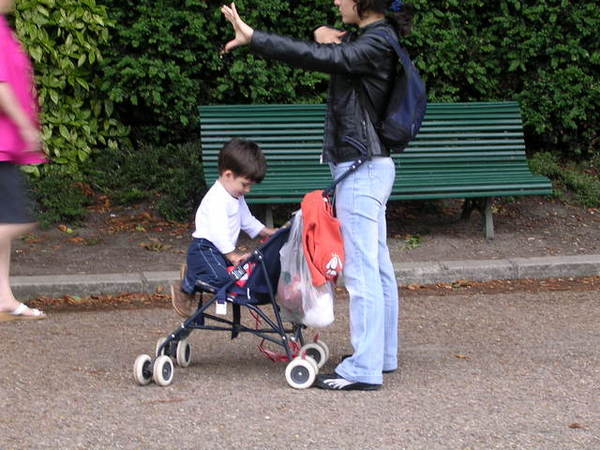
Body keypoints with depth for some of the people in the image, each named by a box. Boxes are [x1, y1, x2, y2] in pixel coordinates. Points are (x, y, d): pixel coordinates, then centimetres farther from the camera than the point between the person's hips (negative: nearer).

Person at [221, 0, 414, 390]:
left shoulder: (376, 44, -17)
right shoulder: (371, 39, 13)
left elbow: (316, 59, -27)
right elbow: (323, 56, 21)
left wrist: (252, 37, -28)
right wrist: (326, 39, -3)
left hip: (361, 170, -10)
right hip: (370, 167, 10)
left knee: (362, 272, -8)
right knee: (378, 267, 16)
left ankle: (364, 369, -6)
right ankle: (382, 354, 26)